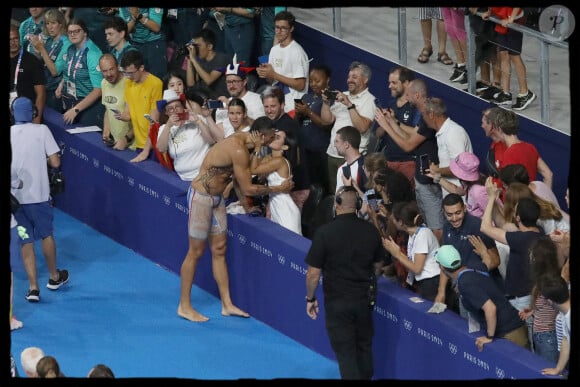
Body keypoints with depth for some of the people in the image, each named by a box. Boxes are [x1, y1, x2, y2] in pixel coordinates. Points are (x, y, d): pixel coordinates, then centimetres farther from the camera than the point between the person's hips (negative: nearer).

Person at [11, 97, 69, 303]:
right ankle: (54, 277, 35)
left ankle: (33, 287, 1)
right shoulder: (42, 130, -5)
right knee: (46, 235, 19)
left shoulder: (9, 133, -3)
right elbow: (55, 162, -8)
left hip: (15, 195, 0)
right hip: (39, 193, 0)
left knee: (26, 241, 7)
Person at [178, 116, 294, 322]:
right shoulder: (238, 150, -26)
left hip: (216, 197, 10)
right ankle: (184, 306, 9)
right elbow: (248, 189, -20)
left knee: (219, 249, 11)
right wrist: (277, 189, -10)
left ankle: (227, 305, 15)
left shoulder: (241, 139, 3)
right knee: (195, 251, -1)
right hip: (201, 197, -10)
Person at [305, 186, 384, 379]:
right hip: (365, 299, 4)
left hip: (337, 301, -4)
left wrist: (310, 299, -1)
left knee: (345, 351, 5)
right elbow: (378, 265, 10)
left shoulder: (325, 232, -19)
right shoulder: (371, 231, -5)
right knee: (364, 347, 21)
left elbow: (313, 273, -16)